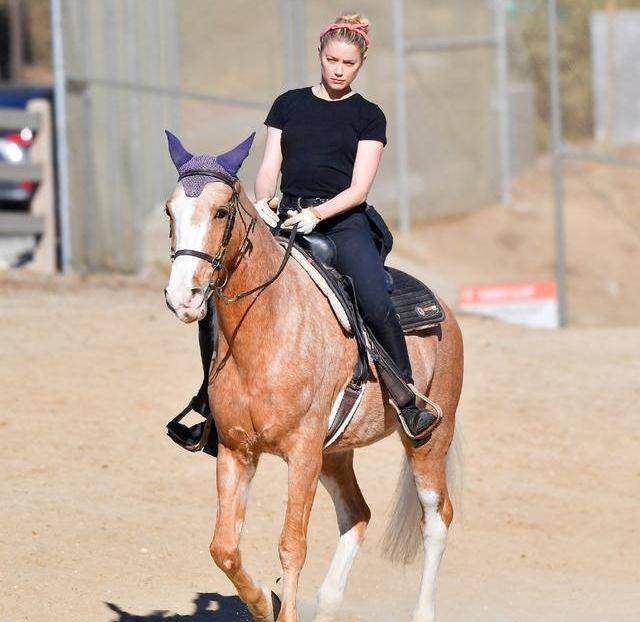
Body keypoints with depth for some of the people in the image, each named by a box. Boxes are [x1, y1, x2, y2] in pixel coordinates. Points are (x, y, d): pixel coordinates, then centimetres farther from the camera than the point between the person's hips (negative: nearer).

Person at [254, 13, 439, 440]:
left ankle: (409, 401, -13)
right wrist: (264, 202, -10)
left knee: (377, 305, -28)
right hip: (286, 219, 3)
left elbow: (358, 188, -1)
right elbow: (269, 169, 12)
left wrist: (317, 213, -18)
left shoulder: (368, 117, 8)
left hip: (343, 223, -3)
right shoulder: (289, 104, 17)